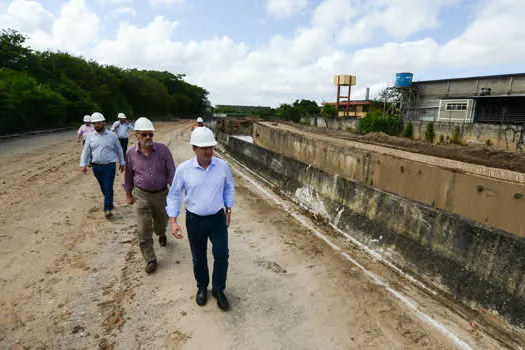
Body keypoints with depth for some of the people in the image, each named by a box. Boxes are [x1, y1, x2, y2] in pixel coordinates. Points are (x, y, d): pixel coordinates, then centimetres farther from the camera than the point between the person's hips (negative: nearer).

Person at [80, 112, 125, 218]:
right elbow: (85, 151, 5)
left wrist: (122, 163, 10)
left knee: (108, 188, -8)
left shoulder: (112, 136, 0)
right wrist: (83, 164, -5)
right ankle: (109, 202, 35)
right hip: (96, 167, 3)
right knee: (103, 188, 15)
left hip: (109, 166, -3)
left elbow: (119, 150, 8)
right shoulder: (90, 136, 5)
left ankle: (107, 209, -4)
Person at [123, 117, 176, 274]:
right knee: (144, 229, -3)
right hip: (141, 195, 0)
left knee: (161, 221, 20)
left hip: (161, 194, 0)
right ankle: (150, 260, 11)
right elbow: (128, 175, 7)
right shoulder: (130, 153, -6)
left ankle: (161, 234, 57)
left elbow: (171, 171, -8)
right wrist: (128, 194, 14)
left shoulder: (163, 149, -12)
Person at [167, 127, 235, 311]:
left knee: (221, 255, 1)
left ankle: (218, 290, 27)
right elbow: (174, 195, -3)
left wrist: (228, 211, 9)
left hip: (218, 219, 1)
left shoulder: (222, 166, -9)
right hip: (195, 220, 0)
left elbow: (229, 188, 8)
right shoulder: (183, 169, -12)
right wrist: (173, 221, -8)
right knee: (199, 258, 15)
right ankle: (202, 287, 42)